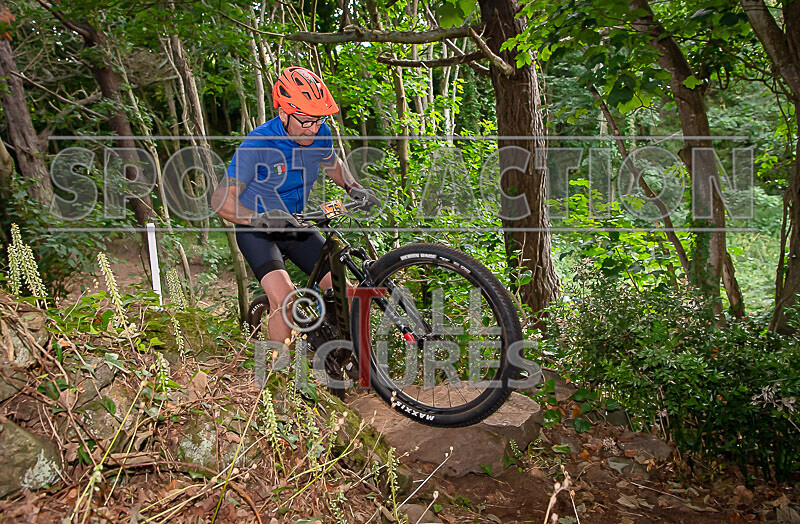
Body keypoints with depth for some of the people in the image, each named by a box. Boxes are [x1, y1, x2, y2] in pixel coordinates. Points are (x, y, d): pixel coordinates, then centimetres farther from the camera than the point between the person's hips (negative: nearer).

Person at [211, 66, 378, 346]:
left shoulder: (320, 134, -10)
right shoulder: (258, 144, -25)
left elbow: (333, 163, 14)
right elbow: (220, 199, -27)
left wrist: (353, 187, -5)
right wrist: (258, 218, -45)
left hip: (295, 224, 5)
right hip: (257, 229, -5)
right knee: (284, 297, -28)